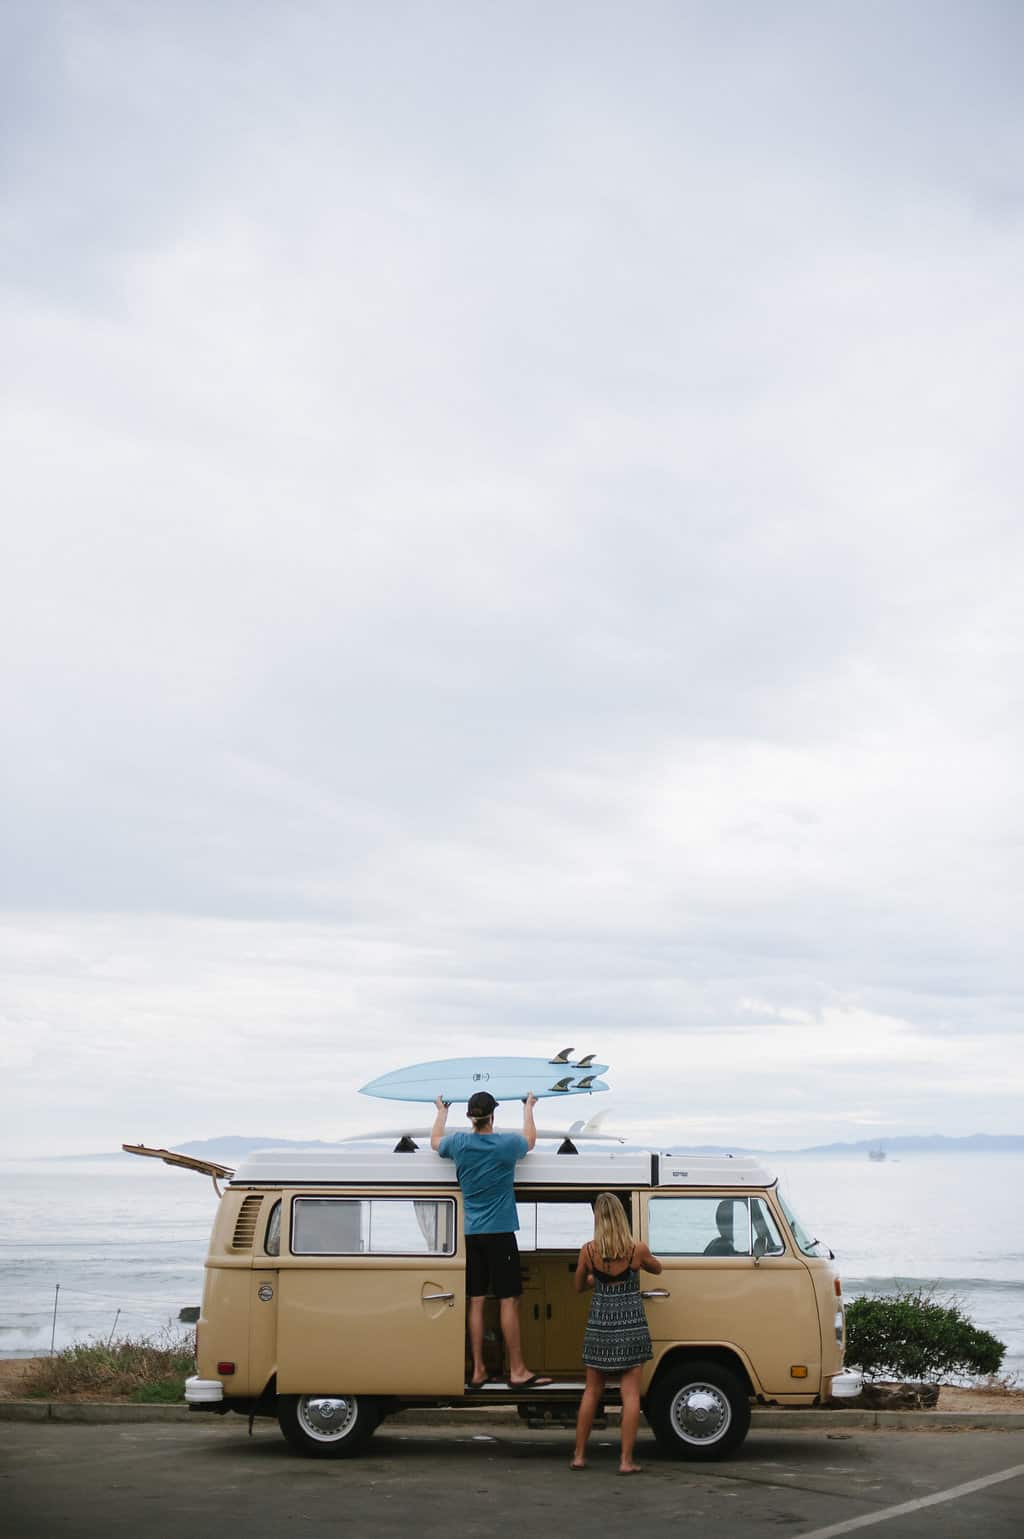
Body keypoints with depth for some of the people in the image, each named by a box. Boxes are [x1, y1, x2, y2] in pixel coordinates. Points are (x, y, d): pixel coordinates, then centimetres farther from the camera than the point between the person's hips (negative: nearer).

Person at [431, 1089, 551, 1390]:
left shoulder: (459, 1143, -2)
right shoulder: (507, 1144, -9)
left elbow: (435, 1141, 23)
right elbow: (530, 1138, 16)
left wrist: (442, 1111, 39)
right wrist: (528, 1108, 32)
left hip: (470, 1235, 4)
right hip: (499, 1233, -4)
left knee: (476, 1302, 7)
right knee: (508, 1301, -1)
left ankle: (478, 1370, 10)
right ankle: (517, 1371, 1)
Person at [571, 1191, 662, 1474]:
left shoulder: (589, 1251, -7)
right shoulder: (637, 1249, -10)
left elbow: (579, 1286, 9)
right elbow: (657, 1269, 12)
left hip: (600, 1323, 2)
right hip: (631, 1324, -2)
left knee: (592, 1391, 13)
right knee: (630, 1393, 1)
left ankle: (579, 1455, 17)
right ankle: (626, 1460, -1)